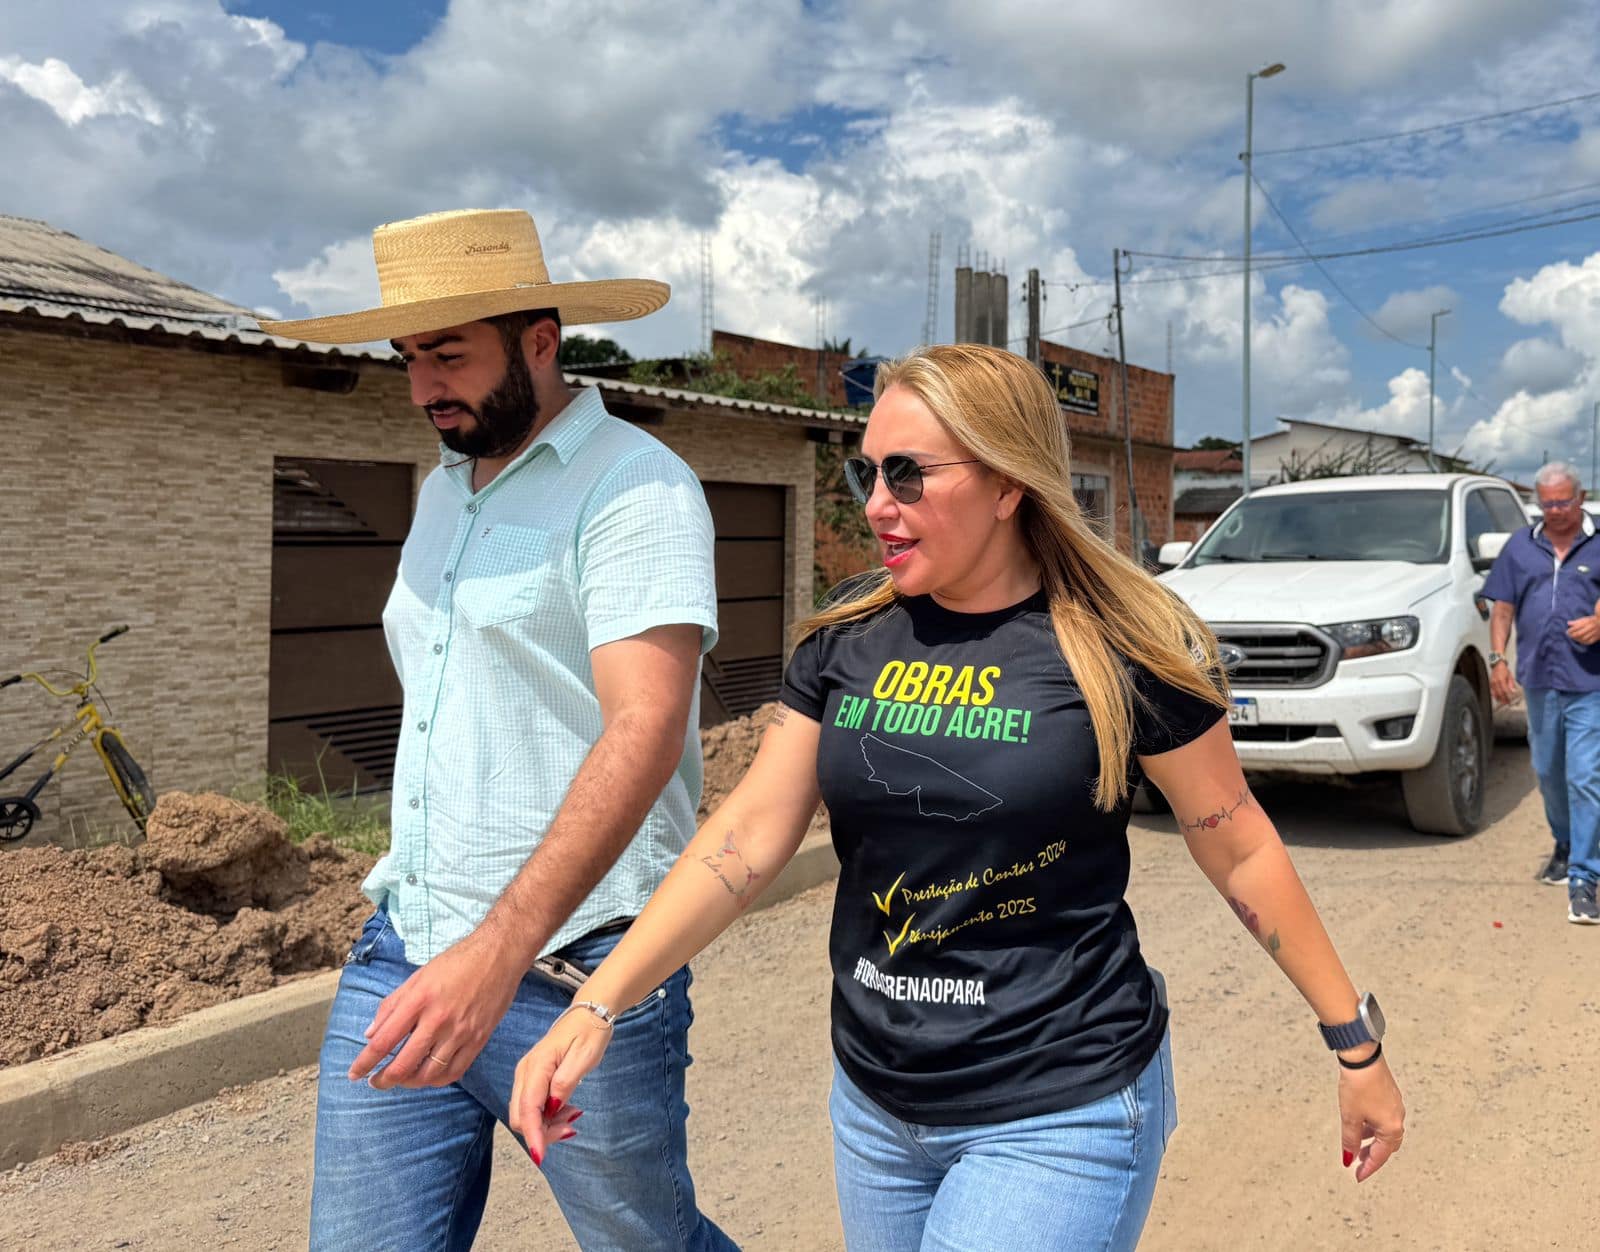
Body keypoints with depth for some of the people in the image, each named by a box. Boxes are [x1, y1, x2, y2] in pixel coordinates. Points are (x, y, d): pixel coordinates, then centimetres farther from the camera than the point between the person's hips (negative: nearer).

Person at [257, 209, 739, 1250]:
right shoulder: (445, 488, 14)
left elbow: (647, 728, -24)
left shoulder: (635, 488, -12)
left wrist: (499, 950, -33)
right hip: (405, 952, 7)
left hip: (567, 963, -6)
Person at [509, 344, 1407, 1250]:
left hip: (1060, 1114, -5)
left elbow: (1238, 847, -4)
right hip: (872, 1103, 5)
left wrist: (1356, 1042, 2)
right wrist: (597, 1006, -11)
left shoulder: (1123, 646, -14)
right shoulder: (851, 636, -2)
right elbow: (751, 835, -4)